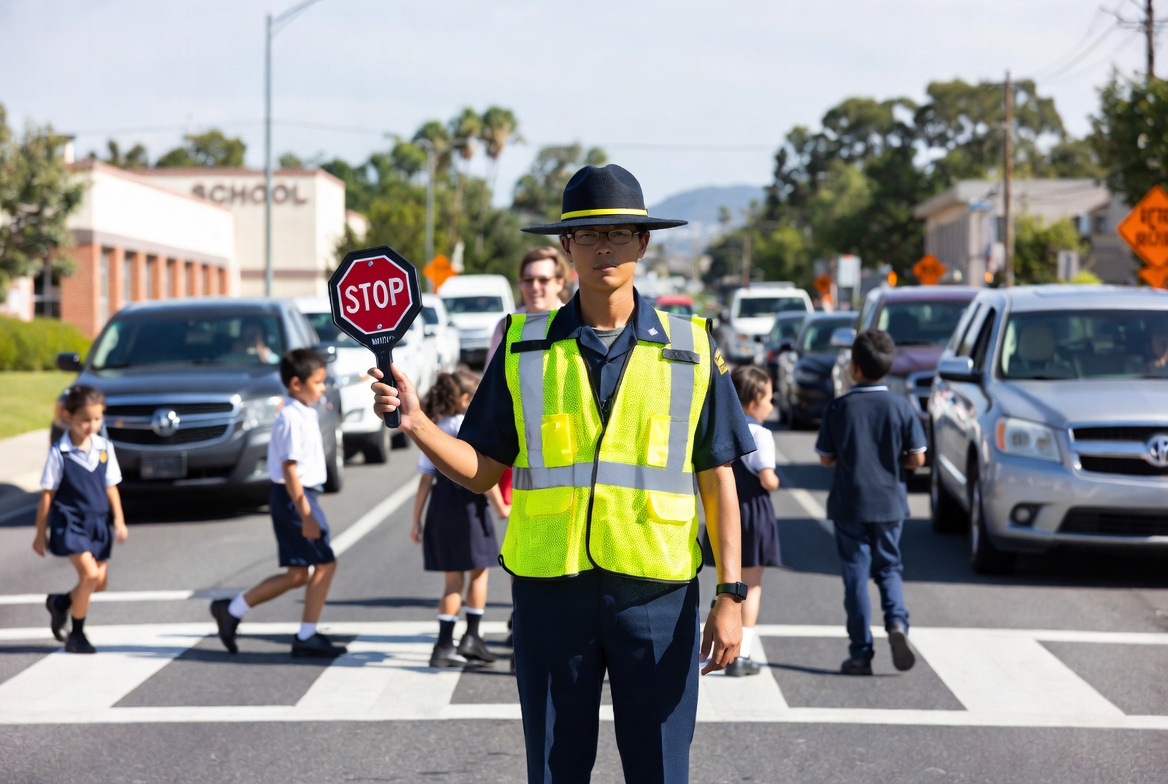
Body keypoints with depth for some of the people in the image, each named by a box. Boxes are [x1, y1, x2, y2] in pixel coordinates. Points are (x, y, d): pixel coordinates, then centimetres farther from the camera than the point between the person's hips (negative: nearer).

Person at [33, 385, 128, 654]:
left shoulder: (104, 448, 2)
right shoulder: (59, 453, -10)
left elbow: (111, 487, 9)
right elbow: (47, 494, -5)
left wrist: (119, 521, 3)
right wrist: (41, 532, -1)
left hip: (98, 523, 6)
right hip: (70, 523, -6)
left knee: (100, 582, 8)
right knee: (90, 574, -19)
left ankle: (60, 603, 36)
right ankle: (76, 634, -2)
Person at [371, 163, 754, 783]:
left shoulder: (691, 349, 5)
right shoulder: (524, 348, 7)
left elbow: (718, 481, 4)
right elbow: (481, 470, 8)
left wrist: (730, 596, -2)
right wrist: (415, 423, -9)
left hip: (656, 592, -1)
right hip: (549, 591, 1)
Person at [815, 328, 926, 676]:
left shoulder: (839, 408, -8)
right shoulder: (900, 406, -5)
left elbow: (826, 458, -4)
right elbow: (917, 458, -4)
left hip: (850, 504, -1)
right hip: (889, 503, 1)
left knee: (856, 574, 6)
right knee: (888, 568, 16)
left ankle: (861, 653, 7)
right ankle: (897, 622, -11)